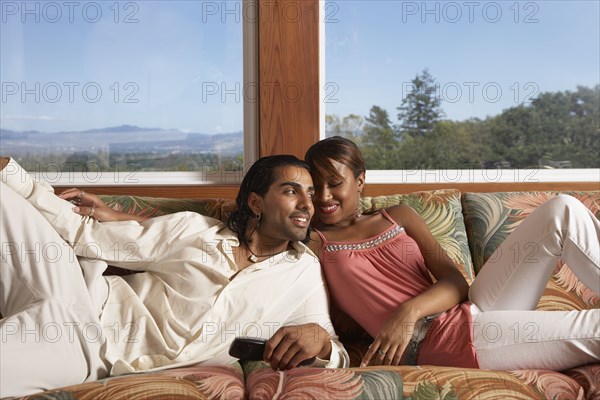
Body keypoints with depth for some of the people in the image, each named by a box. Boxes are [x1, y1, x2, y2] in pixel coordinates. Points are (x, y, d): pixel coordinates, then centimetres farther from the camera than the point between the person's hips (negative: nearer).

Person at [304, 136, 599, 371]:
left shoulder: (399, 216, 16)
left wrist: (410, 311, -13)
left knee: (562, 211, -5)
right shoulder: (312, 243, 7)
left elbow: (456, 282, 5)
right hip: (440, 341, -6)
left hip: (467, 313, 6)